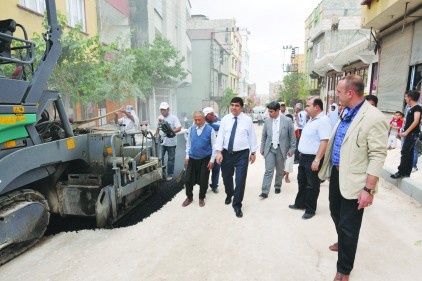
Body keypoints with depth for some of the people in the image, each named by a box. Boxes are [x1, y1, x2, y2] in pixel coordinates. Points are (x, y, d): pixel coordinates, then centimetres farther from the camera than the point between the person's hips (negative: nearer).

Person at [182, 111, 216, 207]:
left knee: (203, 180, 7)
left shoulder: (210, 130, -12)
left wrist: (212, 160, -9)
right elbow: (188, 143, 10)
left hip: (205, 159, -3)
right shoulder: (191, 129, 0)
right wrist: (187, 156, 8)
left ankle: (201, 198, 30)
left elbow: (214, 146, -8)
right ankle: (189, 197, 30)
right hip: (192, 158, 3)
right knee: (188, 179, 8)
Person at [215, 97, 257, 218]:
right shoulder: (225, 119, 1)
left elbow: (252, 136, 2)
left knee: (240, 179, -3)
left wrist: (253, 152, 4)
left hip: (242, 154, -2)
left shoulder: (247, 120, -2)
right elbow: (220, 135, -2)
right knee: (226, 177, 16)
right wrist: (219, 152, -10)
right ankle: (229, 195, 48)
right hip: (227, 153, 2)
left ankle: (237, 205, 15)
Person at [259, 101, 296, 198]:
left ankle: (277, 186, 34)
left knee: (280, 170, 13)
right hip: (269, 148, 1)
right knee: (268, 170, -4)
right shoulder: (267, 121, 0)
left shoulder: (287, 121, -8)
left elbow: (292, 136, -1)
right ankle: (265, 191, -2)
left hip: (281, 149, -1)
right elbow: (264, 136, 8)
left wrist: (292, 148, -2)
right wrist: (262, 148, 8)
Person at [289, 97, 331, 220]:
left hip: (313, 159, -10)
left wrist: (317, 160, -27)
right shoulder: (312, 119, 12)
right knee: (302, 182, 20)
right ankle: (300, 204, 35)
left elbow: (324, 142, -25)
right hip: (303, 157, 10)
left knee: (312, 185, 5)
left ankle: (310, 210, 19)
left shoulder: (323, 120, -19)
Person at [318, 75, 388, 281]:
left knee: (348, 227, 6)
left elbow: (377, 156, -21)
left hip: (353, 181, -8)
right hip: (336, 174, 8)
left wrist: (369, 189, -23)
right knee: (336, 214, 26)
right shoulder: (346, 113, 7)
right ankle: (342, 242, 53)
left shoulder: (374, 118, -20)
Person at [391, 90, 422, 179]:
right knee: (409, 153, 10)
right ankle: (407, 172, 16)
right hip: (410, 134, 9)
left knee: (405, 152, -9)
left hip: (412, 134, -9)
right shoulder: (411, 108, 15)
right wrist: (404, 132, 18)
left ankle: (401, 172, -6)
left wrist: (406, 132, -25)